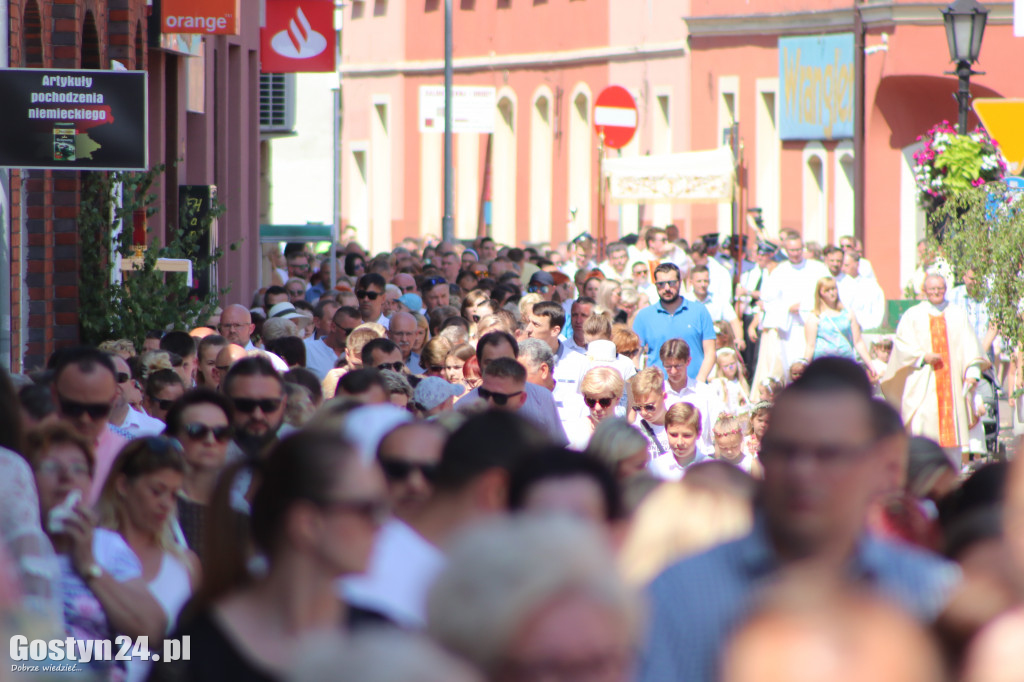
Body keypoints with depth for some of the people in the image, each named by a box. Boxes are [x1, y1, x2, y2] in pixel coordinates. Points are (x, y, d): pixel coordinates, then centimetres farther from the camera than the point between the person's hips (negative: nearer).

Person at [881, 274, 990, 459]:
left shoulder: (958, 315, 13)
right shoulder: (912, 316, 8)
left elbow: (968, 346, 6)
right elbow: (903, 345, 0)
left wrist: (972, 372, -9)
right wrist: (923, 357, -17)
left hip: (952, 379, 2)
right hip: (923, 381, -2)